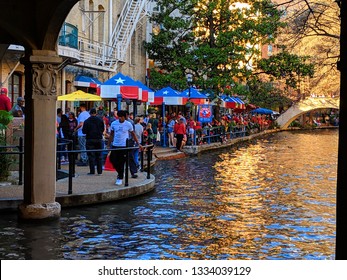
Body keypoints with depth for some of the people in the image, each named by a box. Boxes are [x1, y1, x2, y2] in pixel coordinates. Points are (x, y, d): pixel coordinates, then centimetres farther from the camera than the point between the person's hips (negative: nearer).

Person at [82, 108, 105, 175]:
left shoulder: (87, 121, -8)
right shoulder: (100, 120, -1)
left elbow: (84, 131, -7)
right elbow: (103, 130, 5)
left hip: (90, 140, -2)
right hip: (99, 139, 2)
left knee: (91, 156, 2)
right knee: (99, 156, 10)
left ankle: (92, 171, 0)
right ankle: (99, 171, 10)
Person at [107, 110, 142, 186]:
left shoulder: (128, 124, -2)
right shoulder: (114, 123, 3)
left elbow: (133, 134, 8)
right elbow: (111, 135, 13)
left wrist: (138, 144, 7)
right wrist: (108, 145, 12)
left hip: (124, 146, -3)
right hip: (115, 145, 3)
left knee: (121, 163, -2)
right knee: (113, 160, -1)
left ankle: (120, 178, 10)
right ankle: (120, 173, 25)